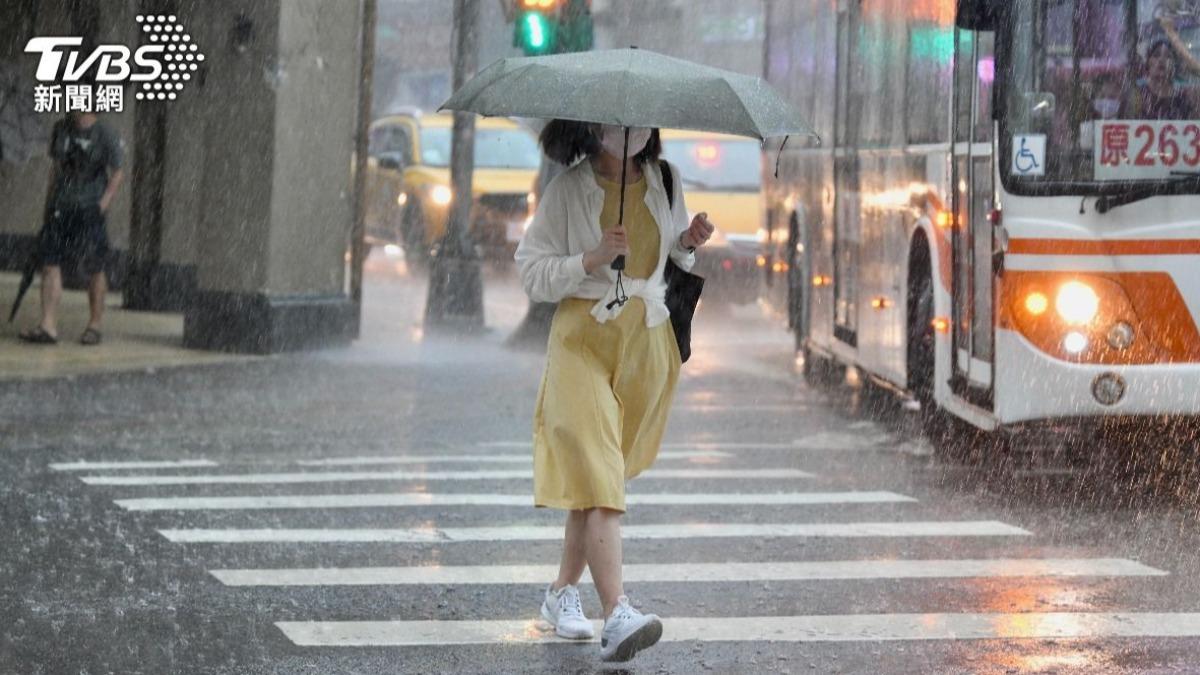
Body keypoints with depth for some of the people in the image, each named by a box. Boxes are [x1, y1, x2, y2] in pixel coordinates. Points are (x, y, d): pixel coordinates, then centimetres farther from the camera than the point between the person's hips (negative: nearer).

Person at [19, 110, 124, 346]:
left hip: (89, 211, -5)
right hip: (60, 208, 5)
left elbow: (118, 174, -4)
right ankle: (48, 326, -6)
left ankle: (94, 325, 18)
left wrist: (102, 206, -12)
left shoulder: (106, 136, -7)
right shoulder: (61, 129, 8)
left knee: (94, 270, 4)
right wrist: (49, 203, 15)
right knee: (50, 264, -4)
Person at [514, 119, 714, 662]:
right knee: (598, 477, -17)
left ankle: (562, 592, 27)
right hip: (582, 340, -5)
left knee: (598, 475, 10)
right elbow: (532, 274, -5)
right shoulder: (567, 191, -5)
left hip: (648, 343, 5)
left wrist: (687, 243, -1)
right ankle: (617, 615, -28)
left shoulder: (666, 180, 8)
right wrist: (593, 258, -19)